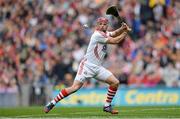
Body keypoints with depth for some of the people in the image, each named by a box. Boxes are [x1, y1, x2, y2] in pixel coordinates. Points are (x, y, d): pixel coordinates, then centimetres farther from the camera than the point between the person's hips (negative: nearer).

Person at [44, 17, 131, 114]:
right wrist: (126, 32, -6)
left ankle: (107, 106, 9)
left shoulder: (105, 34, 13)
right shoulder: (97, 35, -14)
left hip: (97, 68, 8)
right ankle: (52, 103, -12)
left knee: (115, 82, -2)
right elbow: (115, 41, -14)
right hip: (87, 65, -8)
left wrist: (122, 28, -11)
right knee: (75, 87, -20)